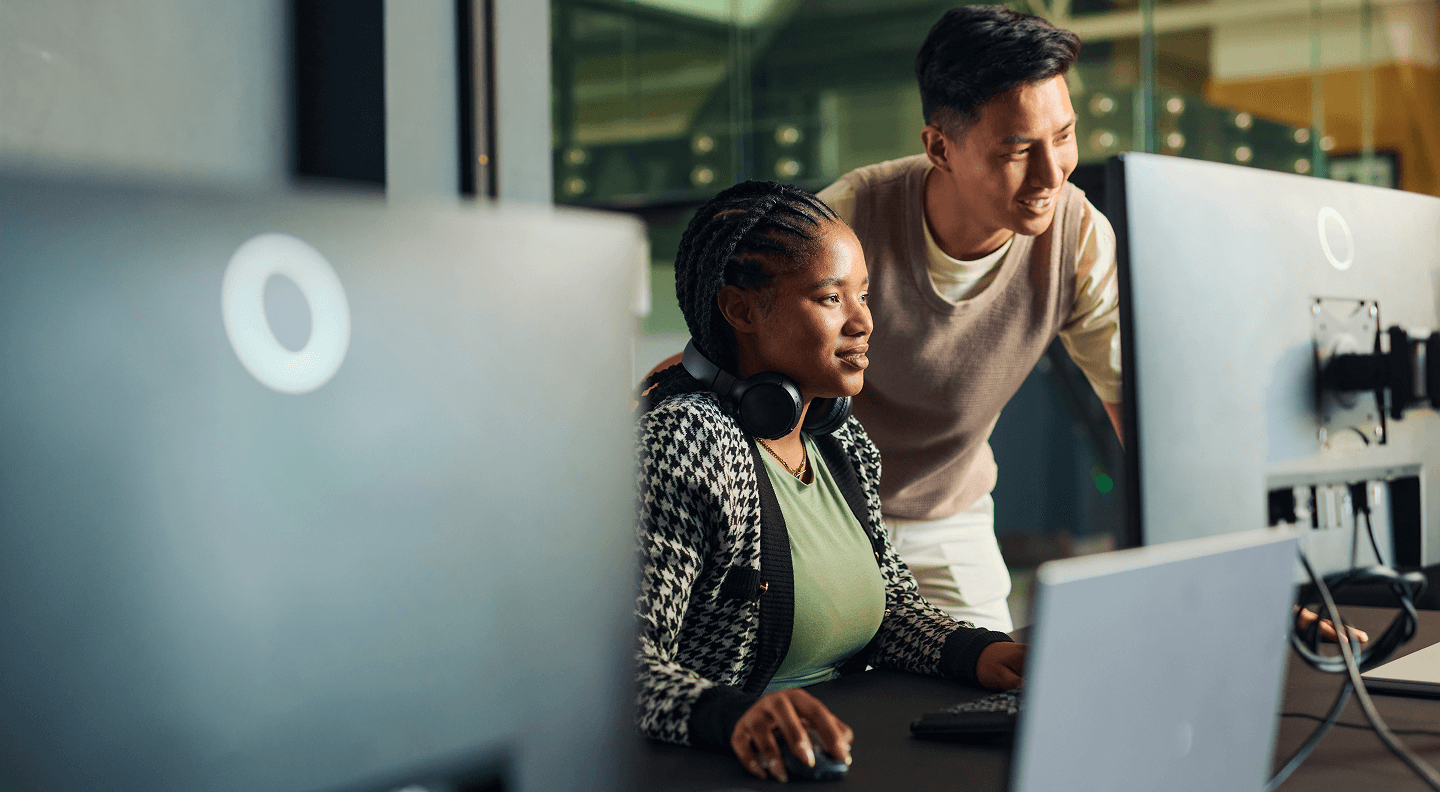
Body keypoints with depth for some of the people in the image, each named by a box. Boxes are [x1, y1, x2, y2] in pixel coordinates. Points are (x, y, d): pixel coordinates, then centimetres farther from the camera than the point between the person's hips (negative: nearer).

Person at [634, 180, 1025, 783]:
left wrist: (977, 651, 1)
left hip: (837, 750, 8)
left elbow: (890, 603, 21)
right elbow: (627, 664, -21)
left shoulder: (842, 440, 13)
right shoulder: (683, 441, -14)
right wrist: (734, 715, -39)